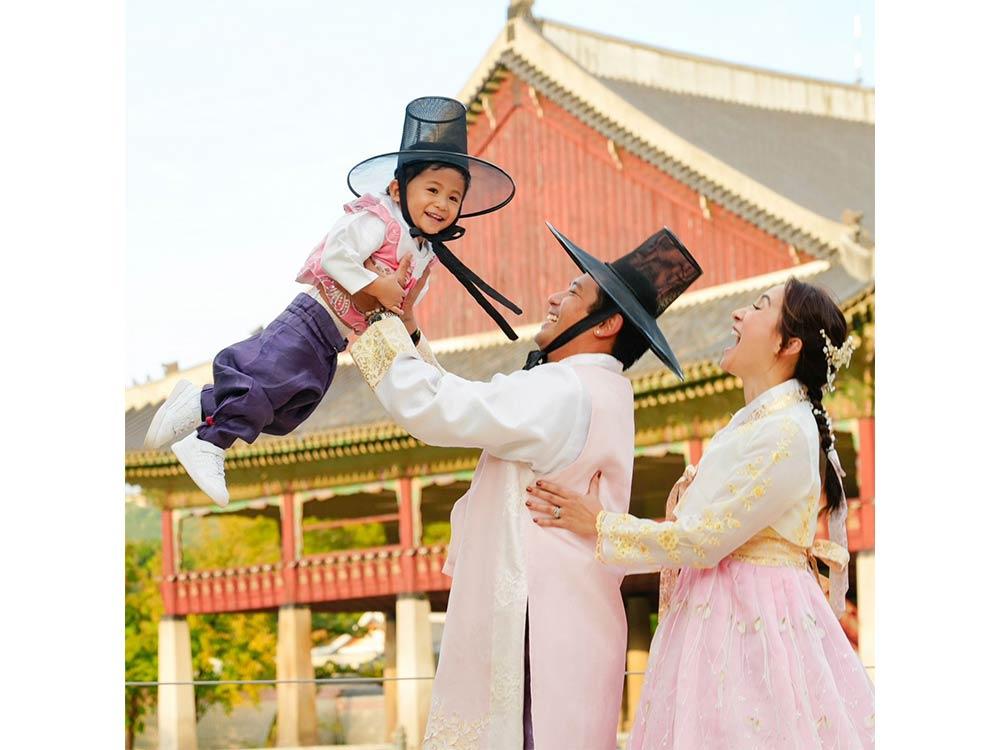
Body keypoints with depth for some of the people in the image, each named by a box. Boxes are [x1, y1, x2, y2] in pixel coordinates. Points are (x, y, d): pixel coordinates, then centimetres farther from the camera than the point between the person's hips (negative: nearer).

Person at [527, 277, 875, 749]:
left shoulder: (786, 432, -17)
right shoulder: (752, 423, 14)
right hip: (720, 615, 9)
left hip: (754, 623, -9)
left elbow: (702, 541, -17)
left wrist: (598, 525, -9)